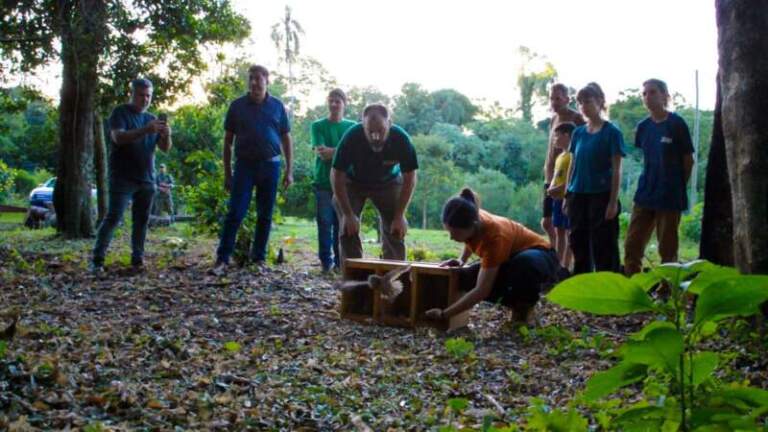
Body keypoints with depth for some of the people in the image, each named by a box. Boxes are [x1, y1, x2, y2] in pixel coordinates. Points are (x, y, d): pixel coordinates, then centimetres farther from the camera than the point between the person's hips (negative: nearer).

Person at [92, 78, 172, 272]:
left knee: (142, 220, 4)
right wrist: (145, 130, -31)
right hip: (123, 178, -5)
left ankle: (137, 259, 10)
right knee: (113, 217, -10)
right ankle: (97, 259, -6)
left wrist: (167, 135, -13)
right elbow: (118, 137, -18)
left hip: (146, 179, 5)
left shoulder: (152, 119, 15)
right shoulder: (120, 113, -1)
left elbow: (165, 148, 10)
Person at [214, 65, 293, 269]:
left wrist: (289, 171, 2)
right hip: (244, 165, -1)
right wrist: (227, 173, 3)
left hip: (270, 166, 2)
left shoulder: (277, 106, 5)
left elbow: (287, 139, 8)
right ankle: (222, 258, -2)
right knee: (235, 213, -7)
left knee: (265, 216, 6)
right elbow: (228, 141, 6)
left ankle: (259, 258, 15)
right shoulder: (237, 105, 3)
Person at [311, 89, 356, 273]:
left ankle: (341, 261, 7)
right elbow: (320, 152, -6)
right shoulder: (318, 126, 5)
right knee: (325, 222, -2)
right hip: (324, 181, -1)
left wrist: (331, 151, -11)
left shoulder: (352, 126, 9)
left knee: (342, 222, 1)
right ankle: (326, 261, 2)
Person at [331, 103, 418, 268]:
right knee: (348, 229, -12)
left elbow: (409, 179, -17)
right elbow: (337, 176, -24)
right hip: (352, 183, -1)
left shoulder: (401, 139, -30)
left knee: (395, 230, -6)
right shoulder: (351, 137, -34)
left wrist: (400, 216, -20)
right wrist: (348, 215, -26)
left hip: (389, 183, 1)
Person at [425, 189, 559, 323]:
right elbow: (470, 241, 11)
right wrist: (461, 260, -7)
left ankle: (525, 305, -13)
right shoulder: (473, 219, -19)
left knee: (526, 262, -43)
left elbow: (481, 291, -39)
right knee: (465, 278, -15)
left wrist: (443, 314, -37)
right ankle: (515, 301, 4)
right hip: (511, 257, 7)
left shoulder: (493, 235, -38)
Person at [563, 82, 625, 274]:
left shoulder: (611, 132, -5)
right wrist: (567, 195, 10)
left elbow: (616, 170, -7)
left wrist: (613, 201, -12)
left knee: (603, 246, -3)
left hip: (601, 195, -5)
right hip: (578, 195, 5)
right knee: (578, 244, 10)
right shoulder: (578, 133, 10)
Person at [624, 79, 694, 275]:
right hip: (645, 195, 5)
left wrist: (677, 186, 5)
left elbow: (688, 160, -2)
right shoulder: (643, 127, 7)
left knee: (667, 250, 3)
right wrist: (651, 182, 8)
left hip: (669, 197, -5)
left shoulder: (676, 124, -8)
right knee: (632, 245, 4)